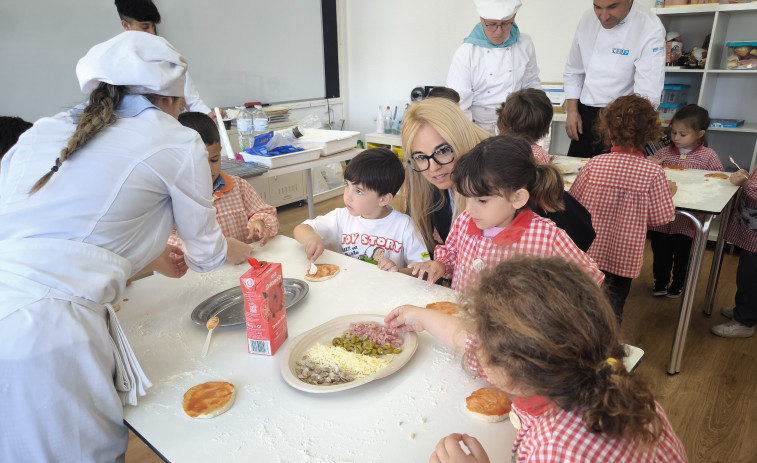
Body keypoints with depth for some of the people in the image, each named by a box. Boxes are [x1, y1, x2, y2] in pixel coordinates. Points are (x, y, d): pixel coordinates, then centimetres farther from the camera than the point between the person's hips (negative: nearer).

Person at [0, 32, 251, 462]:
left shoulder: (45, 130, 17)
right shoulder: (178, 141, 1)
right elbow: (206, 252, 12)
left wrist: (149, 256, 40)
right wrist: (241, 251, 35)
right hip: (44, 333, -7)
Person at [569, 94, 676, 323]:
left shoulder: (593, 164, -11)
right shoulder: (654, 173, -14)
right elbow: (661, 217, -7)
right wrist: (669, 192, 11)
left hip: (589, 250, 2)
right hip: (625, 256, -1)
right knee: (616, 300, 14)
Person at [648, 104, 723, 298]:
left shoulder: (708, 156, -4)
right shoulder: (663, 153, 1)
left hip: (687, 220, -2)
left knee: (683, 254, 14)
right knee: (660, 253, 14)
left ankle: (678, 284, 34)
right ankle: (661, 282, 33)